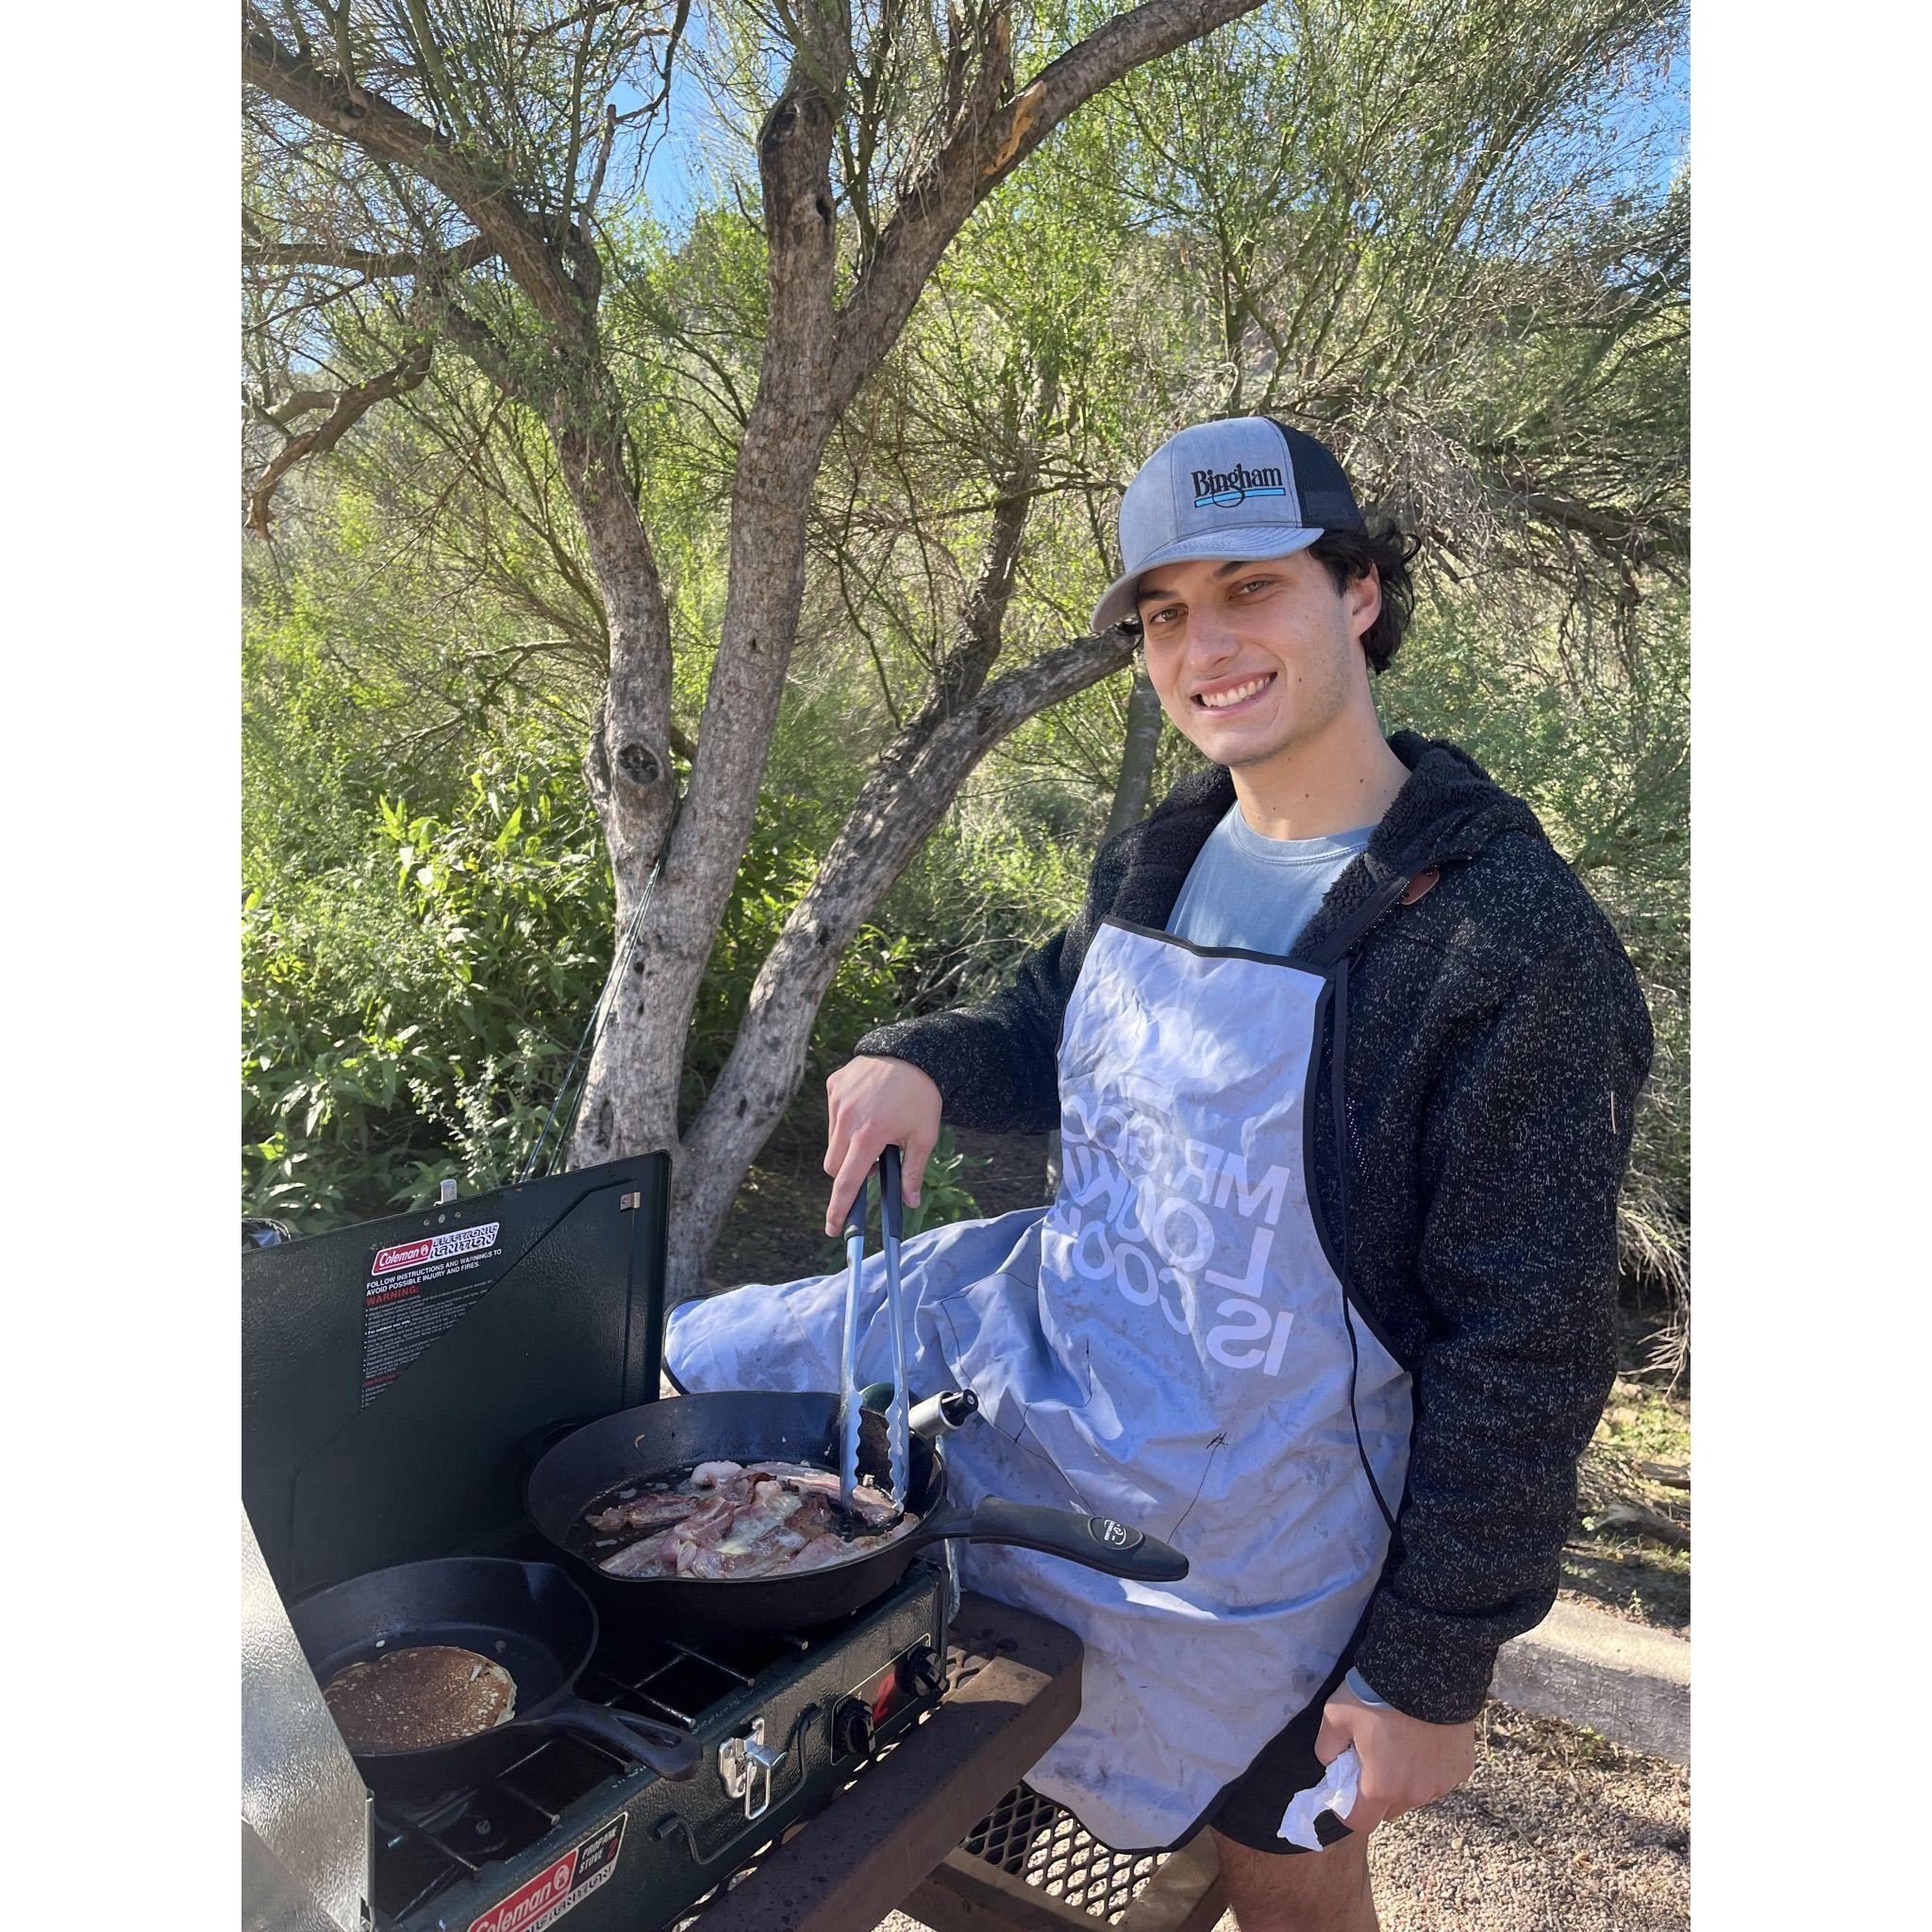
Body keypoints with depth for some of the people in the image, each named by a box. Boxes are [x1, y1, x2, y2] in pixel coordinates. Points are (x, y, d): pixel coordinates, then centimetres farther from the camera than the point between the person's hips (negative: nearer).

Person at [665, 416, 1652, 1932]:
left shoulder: (1513, 938, -22)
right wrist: (923, 1062, -6)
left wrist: (1438, 1667, -13)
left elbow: (1525, 1350, -19)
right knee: (695, 1366, 14)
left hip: (1239, 1518, -6)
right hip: (1034, 1339, 7)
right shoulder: (1154, 863, -1)